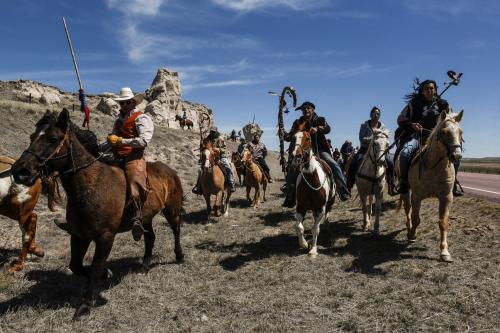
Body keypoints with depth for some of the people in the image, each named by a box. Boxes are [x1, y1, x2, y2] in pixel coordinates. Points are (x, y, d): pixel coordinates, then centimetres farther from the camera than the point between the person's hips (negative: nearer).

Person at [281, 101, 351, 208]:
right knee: (292, 169, -16)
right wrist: (285, 135, -22)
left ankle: (343, 190, -7)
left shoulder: (320, 120, 4)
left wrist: (317, 128, -37)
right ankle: (290, 197, -7)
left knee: (334, 165, -18)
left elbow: (327, 129, -16)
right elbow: (291, 136, 2)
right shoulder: (298, 123, 8)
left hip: (319, 150, -1)